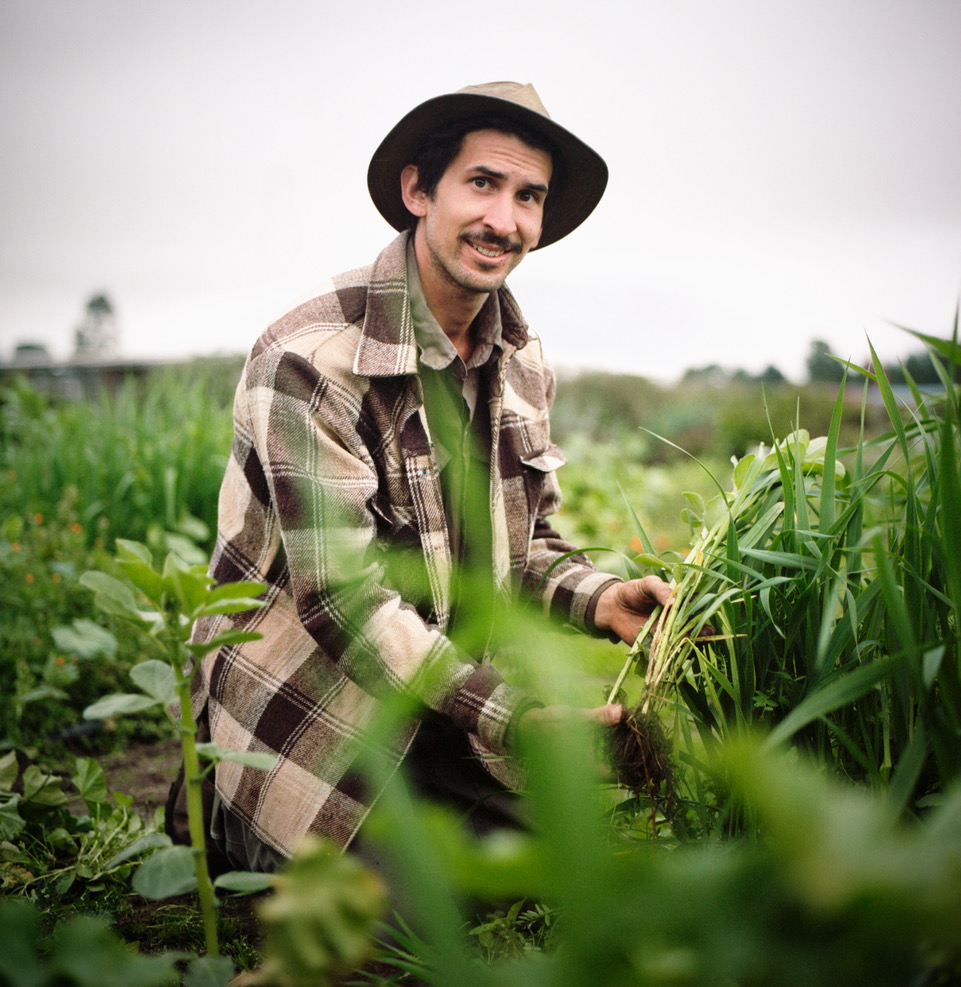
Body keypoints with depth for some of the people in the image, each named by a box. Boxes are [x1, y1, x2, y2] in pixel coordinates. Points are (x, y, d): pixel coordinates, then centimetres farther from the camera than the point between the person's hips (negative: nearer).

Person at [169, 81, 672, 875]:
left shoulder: (521, 362, 3)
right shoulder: (311, 360, -22)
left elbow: (526, 542, 10)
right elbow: (341, 597, -25)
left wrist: (596, 598, -12)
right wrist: (506, 711, -28)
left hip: (446, 716, 7)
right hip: (311, 719, -7)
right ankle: (225, 823, 16)